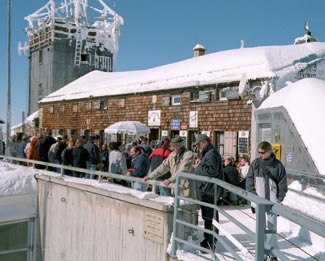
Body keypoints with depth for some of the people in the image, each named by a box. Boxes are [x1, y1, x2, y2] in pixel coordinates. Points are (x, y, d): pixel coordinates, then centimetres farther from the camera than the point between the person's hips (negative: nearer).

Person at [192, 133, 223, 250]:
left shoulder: (212, 153, -15)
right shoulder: (207, 153, 19)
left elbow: (212, 171, -25)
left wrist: (199, 167, -13)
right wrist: (199, 164, 10)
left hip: (210, 191, -11)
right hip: (206, 190, 11)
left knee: (210, 217, -5)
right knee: (207, 216, 18)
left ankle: (210, 244, 1)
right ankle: (207, 240, 30)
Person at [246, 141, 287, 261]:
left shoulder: (277, 165, -4)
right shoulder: (255, 163, 0)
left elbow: (283, 184, 0)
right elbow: (249, 180, 3)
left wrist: (279, 199, -5)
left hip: (272, 201, -2)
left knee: (272, 226, 1)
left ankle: (272, 251, 12)